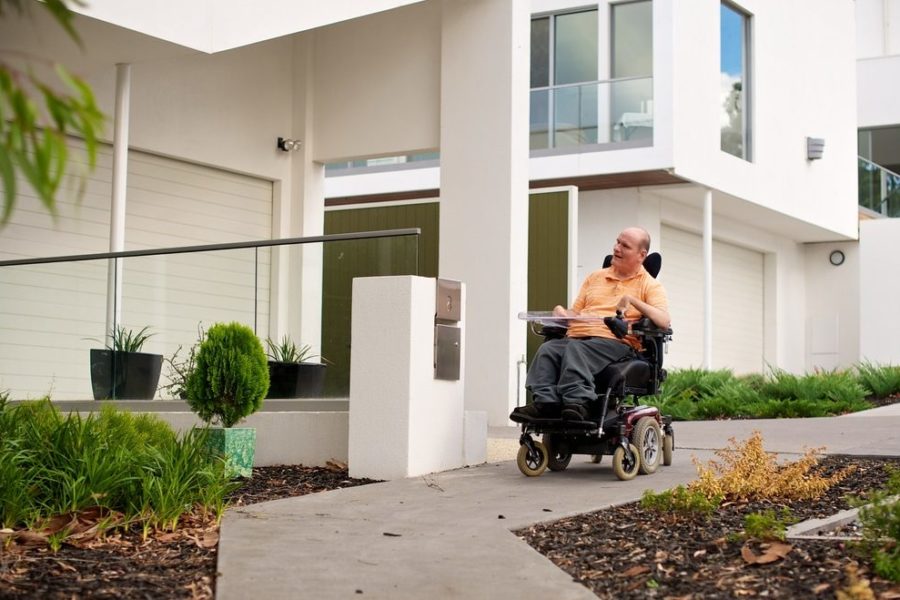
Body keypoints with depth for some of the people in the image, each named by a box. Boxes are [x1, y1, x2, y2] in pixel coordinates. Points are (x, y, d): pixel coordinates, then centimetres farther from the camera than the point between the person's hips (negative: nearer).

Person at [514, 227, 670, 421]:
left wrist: (632, 300, -14)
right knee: (547, 349, -26)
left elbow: (664, 322, -7)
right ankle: (545, 401, -39)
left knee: (576, 348, -35)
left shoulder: (650, 286, 10)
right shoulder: (595, 278, 28)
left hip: (615, 341, -5)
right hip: (576, 336, 5)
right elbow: (576, 312, 28)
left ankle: (577, 402, -48)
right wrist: (563, 314, 4)